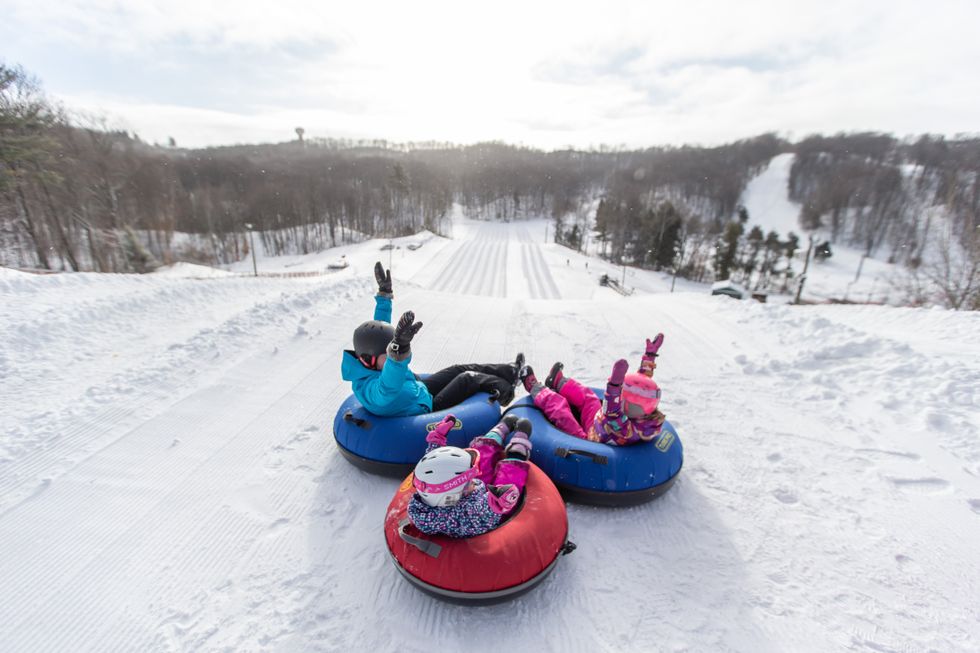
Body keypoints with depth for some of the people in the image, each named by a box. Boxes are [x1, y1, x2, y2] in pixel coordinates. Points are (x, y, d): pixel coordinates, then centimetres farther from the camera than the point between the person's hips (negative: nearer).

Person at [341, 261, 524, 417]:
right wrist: (399, 349, -85)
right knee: (469, 379, -5)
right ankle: (505, 388, 22)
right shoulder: (371, 389, -42)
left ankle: (507, 372, 28)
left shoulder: (368, 364, -16)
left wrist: (384, 293, -2)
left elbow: (379, 328, -1)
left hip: (420, 389, 8)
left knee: (460, 369, 11)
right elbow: (389, 388, -67)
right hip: (426, 408, -8)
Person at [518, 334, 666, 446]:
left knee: (555, 402, -1)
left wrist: (615, 382, -73)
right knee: (586, 394, 22)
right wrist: (649, 356, -1)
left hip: (589, 439, -7)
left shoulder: (629, 430, -42)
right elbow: (643, 382, -6)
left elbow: (612, 414, -61)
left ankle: (536, 389, 29)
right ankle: (559, 383, 49)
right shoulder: (651, 417, -21)